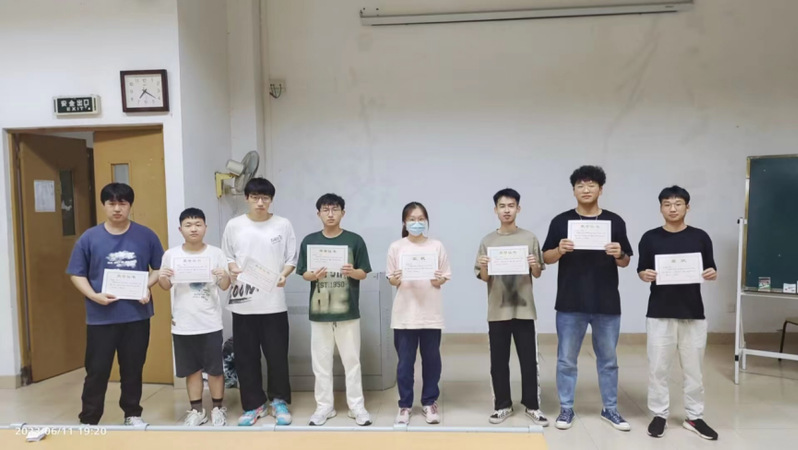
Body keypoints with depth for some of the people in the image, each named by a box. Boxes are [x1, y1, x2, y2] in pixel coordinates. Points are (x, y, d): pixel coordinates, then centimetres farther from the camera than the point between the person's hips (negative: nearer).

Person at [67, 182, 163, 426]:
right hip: (100, 317, -1)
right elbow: (77, 274, 2)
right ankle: (88, 420, 21)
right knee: (97, 370, 6)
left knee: (133, 368, 13)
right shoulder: (89, 237, -1)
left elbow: (159, 268, 6)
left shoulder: (146, 236, 0)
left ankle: (133, 414, 29)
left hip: (137, 314, 1)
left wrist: (147, 287, -12)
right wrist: (94, 296, -14)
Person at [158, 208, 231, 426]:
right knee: (192, 369, 12)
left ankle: (218, 408, 24)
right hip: (183, 324, 1)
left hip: (210, 323, -1)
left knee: (215, 368, 7)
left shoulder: (215, 253, -3)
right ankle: (197, 410, 27)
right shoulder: (171, 255, 0)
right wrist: (161, 277, -12)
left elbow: (224, 287, -1)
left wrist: (224, 276, -23)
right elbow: (166, 286, 9)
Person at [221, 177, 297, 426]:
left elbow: (292, 258, 4)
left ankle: (279, 402, 24)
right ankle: (254, 405, 24)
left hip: (274, 302, -1)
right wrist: (232, 270, -11)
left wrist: (284, 275, -14)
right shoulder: (234, 225, 4)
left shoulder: (283, 225, 1)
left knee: (277, 354, 5)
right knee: (246, 357, 8)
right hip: (243, 302, 2)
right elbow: (227, 257, 9)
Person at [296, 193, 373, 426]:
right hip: (319, 310, 2)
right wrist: (314, 275, -17)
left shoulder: (355, 240, -2)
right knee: (321, 361, 9)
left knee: (351, 360, 6)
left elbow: (363, 273, 0)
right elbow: (303, 273, 4)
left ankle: (357, 406, 18)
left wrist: (352, 272, -21)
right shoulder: (309, 241, 3)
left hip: (348, 310, -1)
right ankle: (324, 406, 23)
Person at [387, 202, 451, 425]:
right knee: (405, 360, 5)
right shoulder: (396, 247, 1)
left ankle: (430, 402, 26)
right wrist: (395, 279, -19)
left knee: (431, 358, 9)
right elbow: (391, 279, 3)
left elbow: (445, 277, 5)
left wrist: (439, 281, -16)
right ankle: (405, 404, 20)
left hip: (431, 312, 1)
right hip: (405, 313, -1)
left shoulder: (437, 246, 2)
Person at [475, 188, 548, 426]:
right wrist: (483, 267, -17)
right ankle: (502, 405, 20)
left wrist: (534, 265, -16)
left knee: (529, 360, 5)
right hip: (497, 310, 1)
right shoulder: (487, 241, 3)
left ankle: (532, 405, 20)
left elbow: (537, 275, 5)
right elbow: (483, 278, 4)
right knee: (498, 361, 7)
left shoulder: (530, 238, 2)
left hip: (524, 309, 0)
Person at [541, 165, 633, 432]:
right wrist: (560, 249, -19)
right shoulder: (561, 221, 1)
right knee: (566, 360, 7)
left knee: (608, 359, 13)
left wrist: (619, 254, -15)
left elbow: (625, 262, 7)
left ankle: (610, 409, 29)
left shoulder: (615, 221, 4)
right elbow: (547, 258, 2)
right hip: (570, 304, -1)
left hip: (607, 304, 1)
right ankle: (566, 409, 21)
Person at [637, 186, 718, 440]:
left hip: (693, 313, 1)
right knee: (658, 368, 4)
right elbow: (641, 271, 4)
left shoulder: (700, 237, 3)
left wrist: (712, 274, -14)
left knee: (694, 369, 11)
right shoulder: (650, 238, 1)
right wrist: (645, 276, -18)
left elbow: (710, 271, 8)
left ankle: (694, 417, 25)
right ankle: (659, 415, 17)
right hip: (659, 313, -1)